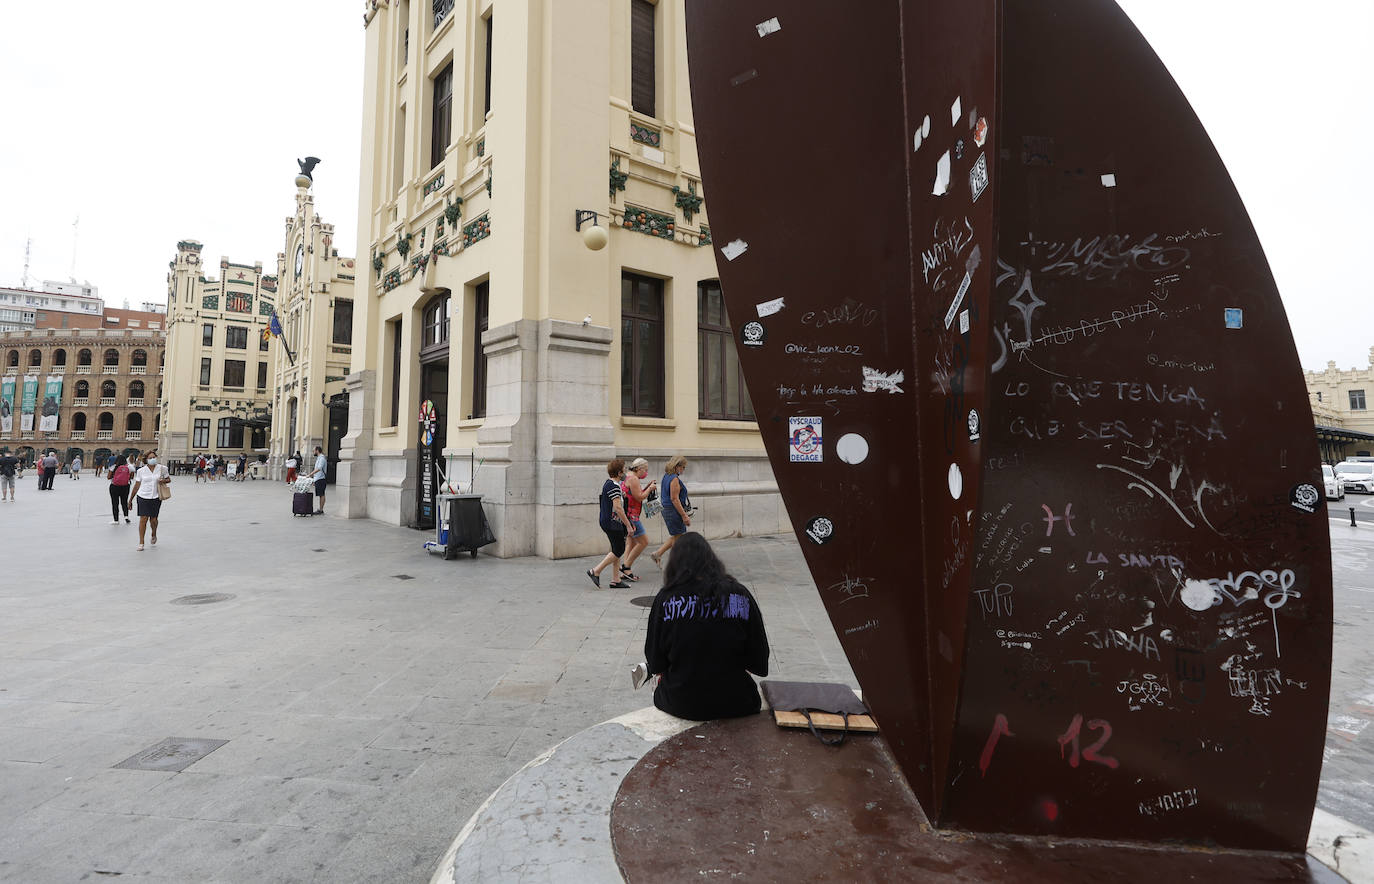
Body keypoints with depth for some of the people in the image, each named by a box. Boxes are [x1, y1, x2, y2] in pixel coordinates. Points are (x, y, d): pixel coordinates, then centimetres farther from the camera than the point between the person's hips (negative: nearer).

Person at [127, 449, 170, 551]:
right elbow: (136, 486, 7)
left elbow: (169, 479, 15)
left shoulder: (161, 469, 1)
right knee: (143, 519, -6)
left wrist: (164, 481, -10)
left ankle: (154, 535, 37)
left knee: (153, 519, 6)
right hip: (143, 497, -1)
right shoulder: (141, 471, 0)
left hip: (156, 498, 1)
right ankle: (141, 543, 2)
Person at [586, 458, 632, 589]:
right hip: (612, 523, -10)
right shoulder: (614, 486, -19)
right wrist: (628, 525, -20)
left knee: (617, 550, 11)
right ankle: (595, 571, 1)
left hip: (607, 521, 10)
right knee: (618, 550, -4)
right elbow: (618, 508, -23)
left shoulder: (608, 483, 14)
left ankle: (616, 580, 15)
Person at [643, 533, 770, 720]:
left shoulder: (665, 598, -10)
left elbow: (655, 663, -2)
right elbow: (760, 664, 0)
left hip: (681, 704, 0)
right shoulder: (741, 595, -6)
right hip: (734, 703, 1)